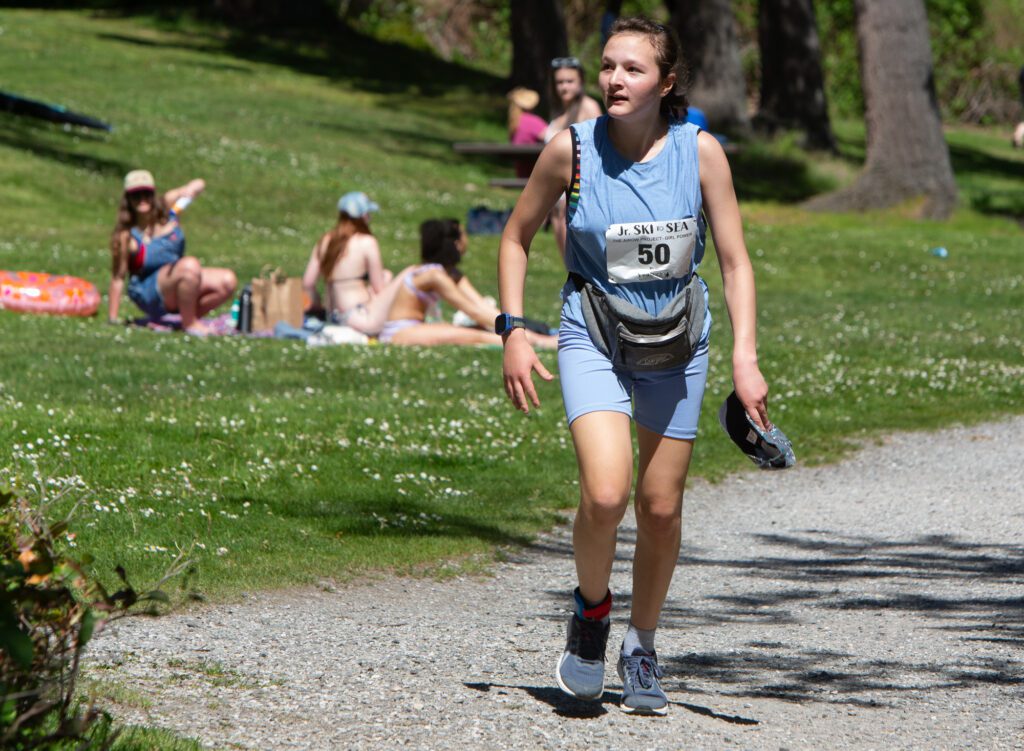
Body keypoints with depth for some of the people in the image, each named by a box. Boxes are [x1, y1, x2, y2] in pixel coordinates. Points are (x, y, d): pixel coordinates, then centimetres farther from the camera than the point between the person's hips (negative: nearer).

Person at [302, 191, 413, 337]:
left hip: (334, 318, 8)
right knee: (410, 273, -1)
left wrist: (319, 305, 23)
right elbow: (379, 289, -5)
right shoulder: (367, 242, -9)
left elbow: (307, 283, 7)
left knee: (386, 275, 26)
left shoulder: (325, 241, 8)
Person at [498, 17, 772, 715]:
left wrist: (745, 358, -11)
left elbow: (734, 259, -3)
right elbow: (517, 237, 4)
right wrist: (514, 331, -5)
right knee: (605, 494, -21)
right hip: (593, 336, -2)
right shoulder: (571, 148, -11)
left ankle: (641, 651, 28)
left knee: (661, 508, 6)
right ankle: (591, 607, 8)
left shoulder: (700, 151, -10)